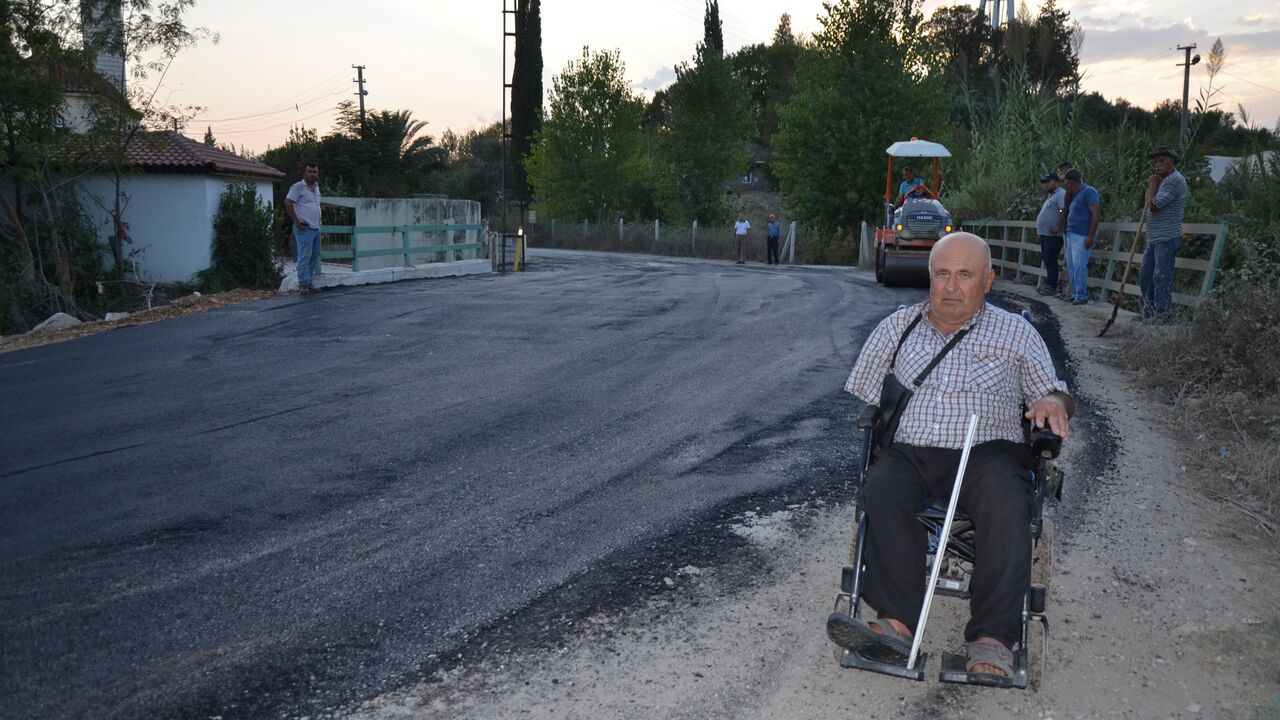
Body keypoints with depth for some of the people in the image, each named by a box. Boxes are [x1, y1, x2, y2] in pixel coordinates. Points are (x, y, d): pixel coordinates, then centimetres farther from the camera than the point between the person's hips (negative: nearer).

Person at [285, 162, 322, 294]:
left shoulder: (316, 187, 16)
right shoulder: (298, 187, -8)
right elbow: (287, 203, -14)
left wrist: (319, 221, 15)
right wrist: (297, 223, -15)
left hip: (316, 227, 8)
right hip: (305, 228, -8)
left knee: (314, 256, 11)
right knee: (304, 257, -8)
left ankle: (308, 282, 19)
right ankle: (303, 285, -6)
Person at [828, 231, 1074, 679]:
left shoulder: (1016, 333, 16)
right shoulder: (895, 329, 19)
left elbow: (1051, 395, 21)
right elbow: (858, 401, 20)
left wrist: (1053, 403, -4)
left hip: (987, 453, -1)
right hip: (909, 452, 1)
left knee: (1006, 504, -36)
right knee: (882, 489, -34)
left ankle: (992, 641, -40)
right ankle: (898, 621, -39)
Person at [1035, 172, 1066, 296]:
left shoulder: (1061, 194, -12)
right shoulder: (1051, 195, 21)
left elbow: (1064, 212, -24)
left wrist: (1058, 227, -27)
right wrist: (1040, 228, 19)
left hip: (1053, 235, -10)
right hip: (1045, 234, 10)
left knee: (1050, 260, -9)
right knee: (1046, 260, 14)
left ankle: (1051, 286, -6)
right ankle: (1048, 284, 20)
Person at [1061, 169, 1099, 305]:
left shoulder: (1088, 192, -8)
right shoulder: (1076, 195, 20)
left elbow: (1096, 214, -15)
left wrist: (1090, 237, -19)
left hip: (1081, 237, -9)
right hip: (1071, 235, 10)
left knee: (1079, 266, -12)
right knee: (1071, 266, 9)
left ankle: (1082, 296, -11)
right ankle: (1075, 294, 15)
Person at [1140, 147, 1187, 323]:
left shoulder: (1174, 180, -13)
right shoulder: (1163, 180, 21)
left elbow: (1154, 206, -18)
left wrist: (1152, 185, -6)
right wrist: (1152, 185, 11)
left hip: (1166, 238, -11)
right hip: (1154, 238, 11)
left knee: (1161, 277, -10)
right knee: (1145, 275, 14)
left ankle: (1161, 315, -9)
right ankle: (1148, 311, 21)